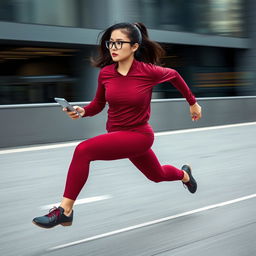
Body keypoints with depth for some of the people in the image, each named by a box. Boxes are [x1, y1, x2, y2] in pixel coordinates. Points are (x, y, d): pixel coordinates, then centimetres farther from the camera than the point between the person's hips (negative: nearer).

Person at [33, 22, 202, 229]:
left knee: (83, 150, -25)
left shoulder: (149, 72, -18)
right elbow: (98, 104, 8)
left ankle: (65, 211, -16)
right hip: (116, 133, 6)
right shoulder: (105, 73, -7)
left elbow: (174, 75, 3)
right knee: (157, 175, 29)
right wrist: (82, 111, -15)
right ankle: (185, 175, 63)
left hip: (138, 136, -6)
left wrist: (193, 103, 15)